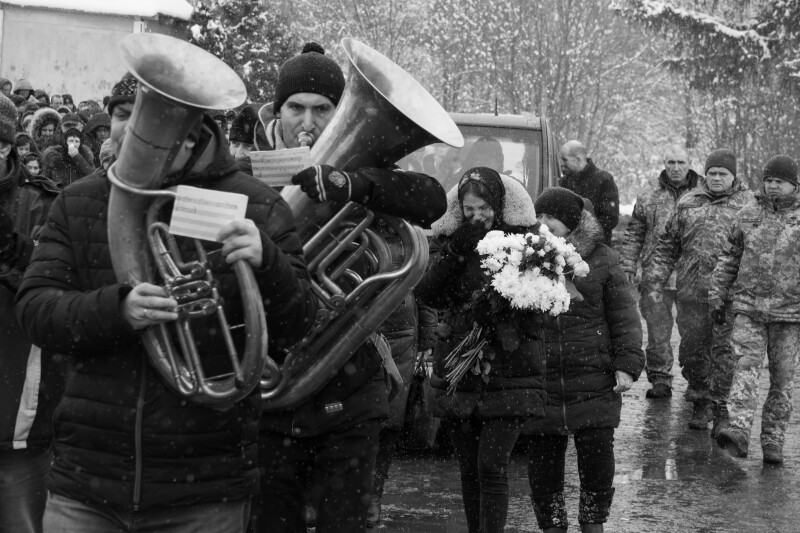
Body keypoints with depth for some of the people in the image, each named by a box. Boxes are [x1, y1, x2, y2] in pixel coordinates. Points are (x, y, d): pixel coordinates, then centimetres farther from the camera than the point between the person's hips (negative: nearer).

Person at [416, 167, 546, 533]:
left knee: (492, 467, -9)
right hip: (456, 375, 3)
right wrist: (455, 252, -17)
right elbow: (427, 293, -6)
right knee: (468, 470, 12)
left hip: (507, 376, -3)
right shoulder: (449, 240, 7)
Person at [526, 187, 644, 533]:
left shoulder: (601, 259, 1)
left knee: (597, 462, 3)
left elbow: (624, 316, 2)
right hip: (541, 385, 2)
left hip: (594, 382, -1)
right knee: (543, 463, 7)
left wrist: (628, 364, -6)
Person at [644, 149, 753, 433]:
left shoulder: (748, 205, 5)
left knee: (724, 352, -3)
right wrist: (656, 279, 7)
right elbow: (667, 244, 15)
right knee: (692, 349, 8)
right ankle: (700, 402, 26)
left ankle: (722, 412, 6)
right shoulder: (687, 203, 11)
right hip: (691, 292, 3)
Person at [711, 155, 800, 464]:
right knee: (746, 368, -14)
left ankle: (773, 442, 12)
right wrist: (717, 297, 11)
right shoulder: (748, 215, 9)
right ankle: (739, 432, -23)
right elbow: (728, 258, 14)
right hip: (749, 306, 1)